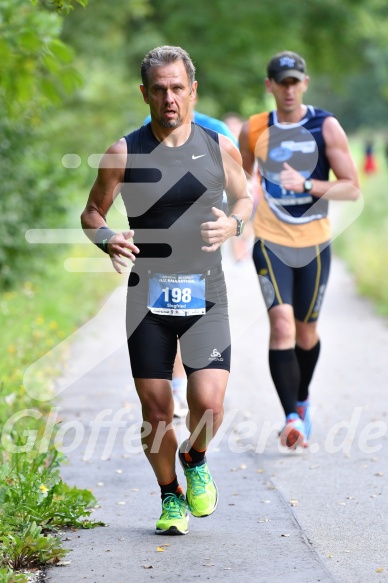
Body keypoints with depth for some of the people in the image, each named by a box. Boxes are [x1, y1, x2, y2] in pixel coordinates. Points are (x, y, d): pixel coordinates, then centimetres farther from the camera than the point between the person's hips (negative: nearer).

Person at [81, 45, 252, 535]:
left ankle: (195, 462, 21)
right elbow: (92, 213, 8)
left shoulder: (220, 148, 1)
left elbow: (244, 197, 17)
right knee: (155, 413, 2)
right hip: (148, 296, 0)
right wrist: (108, 240, -15)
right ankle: (170, 496, 27)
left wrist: (232, 224, -6)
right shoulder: (124, 153, -3)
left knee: (208, 405, -13)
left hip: (205, 294, 0)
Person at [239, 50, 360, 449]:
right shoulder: (253, 131, 0)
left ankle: (302, 399, 39)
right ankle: (292, 417, -21)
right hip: (270, 241, 0)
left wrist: (306, 184, -21)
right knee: (281, 324, -18)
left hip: (314, 243, 1)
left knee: (306, 332, 12)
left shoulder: (326, 127, -5)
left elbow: (352, 188, -7)